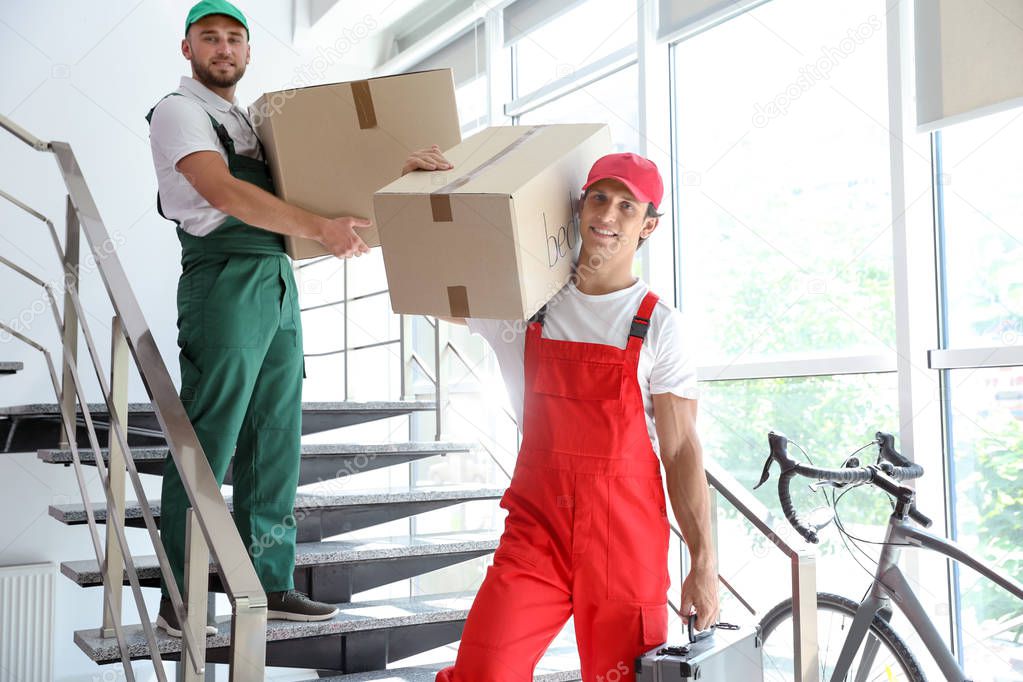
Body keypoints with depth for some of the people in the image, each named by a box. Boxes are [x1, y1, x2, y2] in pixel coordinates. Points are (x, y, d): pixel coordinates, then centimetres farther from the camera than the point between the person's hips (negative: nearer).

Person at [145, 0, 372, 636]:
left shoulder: (251, 120, 23)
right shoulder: (178, 111, -2)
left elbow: (278, 194, 28)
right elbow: (224, 193, -17)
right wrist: (320, 226, -24)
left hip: (279, 285, 8)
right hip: (225, 282, -8)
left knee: (274, 446, 9)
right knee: (205, 447, -5)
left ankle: (271, 585, 18)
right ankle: (179, 601, 4)